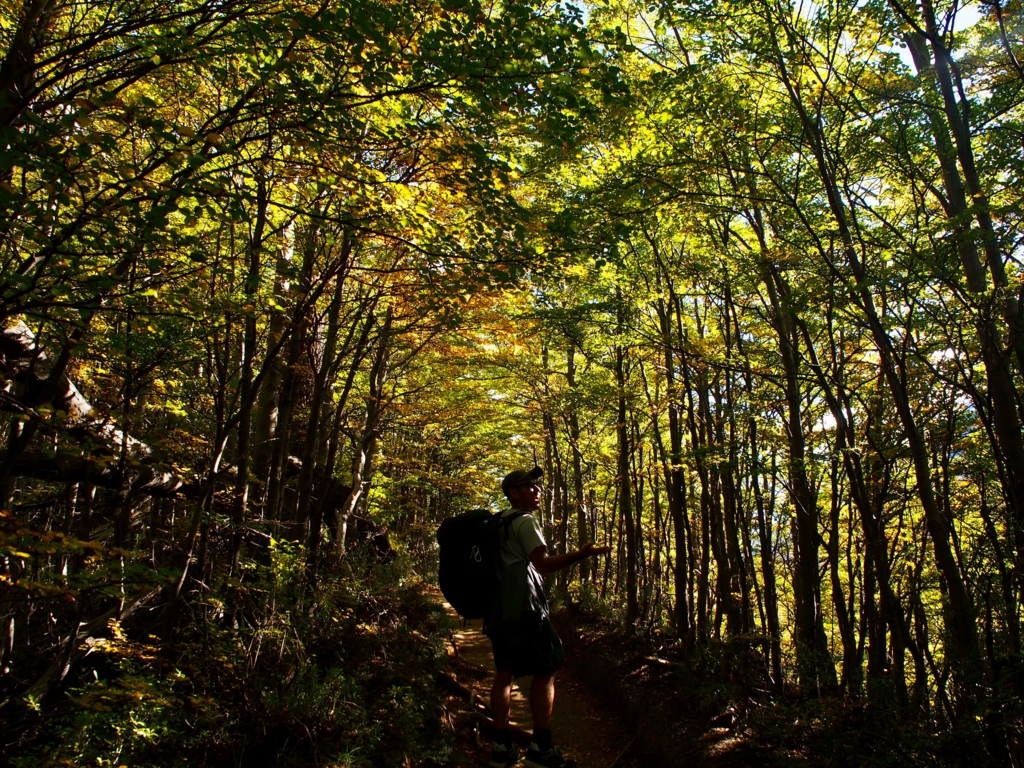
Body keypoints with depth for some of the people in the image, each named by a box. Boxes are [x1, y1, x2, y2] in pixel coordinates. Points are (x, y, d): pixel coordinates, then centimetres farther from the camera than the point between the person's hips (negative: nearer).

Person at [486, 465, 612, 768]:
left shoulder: (497, 523, 19)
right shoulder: (525, 521, -8)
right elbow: (543, 564, -18)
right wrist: (581, 554, -26)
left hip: (498, 607, 9)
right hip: (523, 607, -9)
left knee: (504, 673, 10)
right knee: (545, 671, -3)